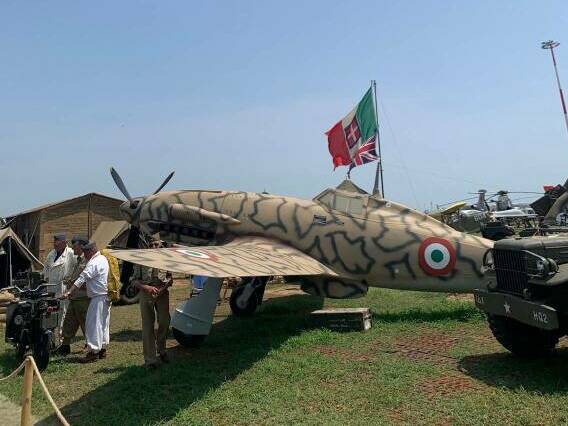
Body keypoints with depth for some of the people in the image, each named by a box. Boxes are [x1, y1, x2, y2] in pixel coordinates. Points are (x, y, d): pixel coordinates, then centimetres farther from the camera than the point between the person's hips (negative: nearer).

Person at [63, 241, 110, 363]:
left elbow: (82, 279, -22)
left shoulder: (93, 263, -16)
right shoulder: (103, 259, 15)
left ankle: (93, 351, -4)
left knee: (93, 324, -6)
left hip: (98, 298, -10)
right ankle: (103, 349, 22)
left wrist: (69, 292, -23)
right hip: (106, 296, 10)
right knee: (103, 323, 15)